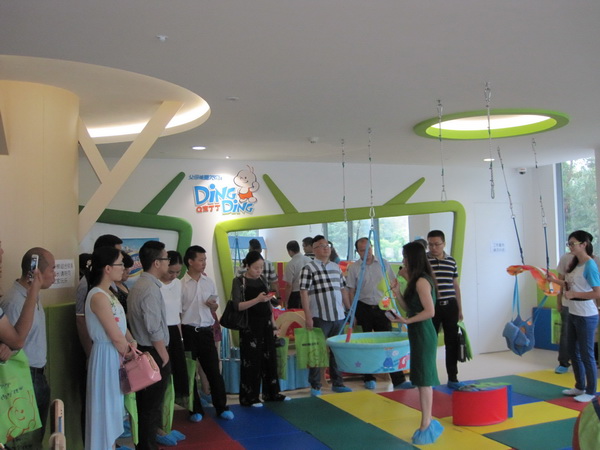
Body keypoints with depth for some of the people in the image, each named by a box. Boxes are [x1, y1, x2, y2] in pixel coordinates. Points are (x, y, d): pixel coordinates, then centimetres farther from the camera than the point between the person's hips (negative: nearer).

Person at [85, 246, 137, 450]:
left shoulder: (109, 293, 8)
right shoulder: (98, 296, -21)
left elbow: (122, 325, 12)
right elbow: (115, 336, -20)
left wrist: (132, 342, -5)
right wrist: (128, 351, -3)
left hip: (117, 354, 9)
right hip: (106, 355, -9)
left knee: (113, 406, 20)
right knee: (106, 406, 4)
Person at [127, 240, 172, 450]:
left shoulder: (138, 285, 10)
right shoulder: (150, 289, -21)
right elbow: (154, 329, -23)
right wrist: (164, 356, -12)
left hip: (143, 351, 10)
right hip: (154, 354, -10)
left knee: (144, 404, 19)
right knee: (152, 406, 2)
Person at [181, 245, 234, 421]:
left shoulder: (209, 282, 6)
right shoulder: (181, 284, -8)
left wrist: (214, 305, -9)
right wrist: (180, 334, -10)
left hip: (206, 331, 3)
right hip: (188, 331, -3)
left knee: (214, 370, 7)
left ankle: (222, 408, 18)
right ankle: (196, 410, 21)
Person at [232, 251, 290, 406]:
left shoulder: (263, 280, 10)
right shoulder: (239, 281, -7)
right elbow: (237, 306, -16)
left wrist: (274, 325, 11)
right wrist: (257, 299, -27)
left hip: (266, 324, 6)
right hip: (250, 326, -6)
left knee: (270, 359, 10)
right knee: (251, 361, -2)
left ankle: (271, 393, 22)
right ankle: (249, 398, 8)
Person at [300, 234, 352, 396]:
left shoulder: (336, 267, 13)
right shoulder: (308, 268, -5)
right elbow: (304, 292, -10)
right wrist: (308, 316, -16)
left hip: (339, 317, 5)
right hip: (320, 318, -5)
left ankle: (337, 383, 25)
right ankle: (315, 386, 13)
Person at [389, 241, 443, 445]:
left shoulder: (421, 281, -17)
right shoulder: (416, 281, 12)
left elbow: (430, 311, -21)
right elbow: (409, 307, 13)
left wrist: (407, 321, -20)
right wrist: (396, 290, 10)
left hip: (423, 333, -10)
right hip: (419, 334, 10)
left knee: (424, 379, -3)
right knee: (422, 379, 14)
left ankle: (426, 425, 6)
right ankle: (427, 423, 22)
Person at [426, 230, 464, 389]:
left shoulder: (451, 261, 8)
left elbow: (456, 285, 14)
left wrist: (460, 308, 14)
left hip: (450, 306, 3)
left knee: (452, 343, 7)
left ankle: (453, 378, 18)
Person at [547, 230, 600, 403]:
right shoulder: (575, 263, 8)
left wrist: (574, 294, -24)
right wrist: (555, 280, 11)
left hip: (586, 316, -9)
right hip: (573, 314, 9)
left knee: (586, 354, 2)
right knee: (573, 351, 18)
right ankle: (580, 387, 33)